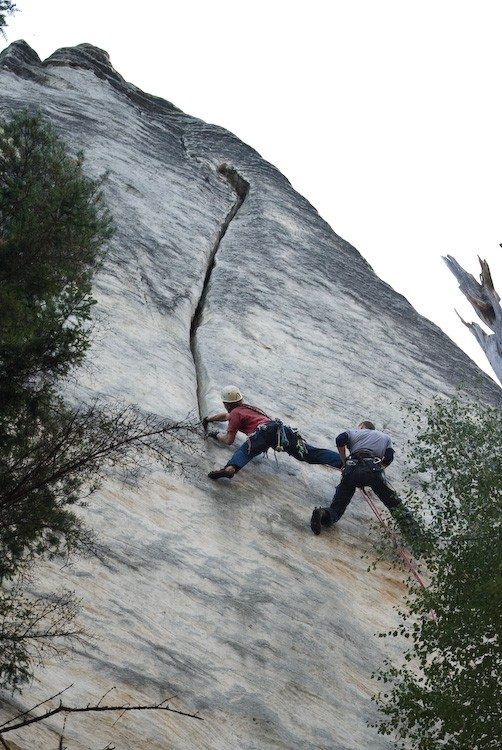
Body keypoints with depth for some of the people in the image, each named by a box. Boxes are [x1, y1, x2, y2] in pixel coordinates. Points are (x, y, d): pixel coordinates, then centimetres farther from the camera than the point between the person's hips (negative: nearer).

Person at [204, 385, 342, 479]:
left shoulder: (235, 413, 17)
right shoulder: (247, 408, 40)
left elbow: (228, 440, 14)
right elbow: (226, 415, 60)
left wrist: (216, 435, 33)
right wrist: (208, 419, 67)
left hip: (265, 431, -6)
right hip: (283, 430, 6)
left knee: (245, 451, -21)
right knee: (311, 454, -5)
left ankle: (230, 469, -55)